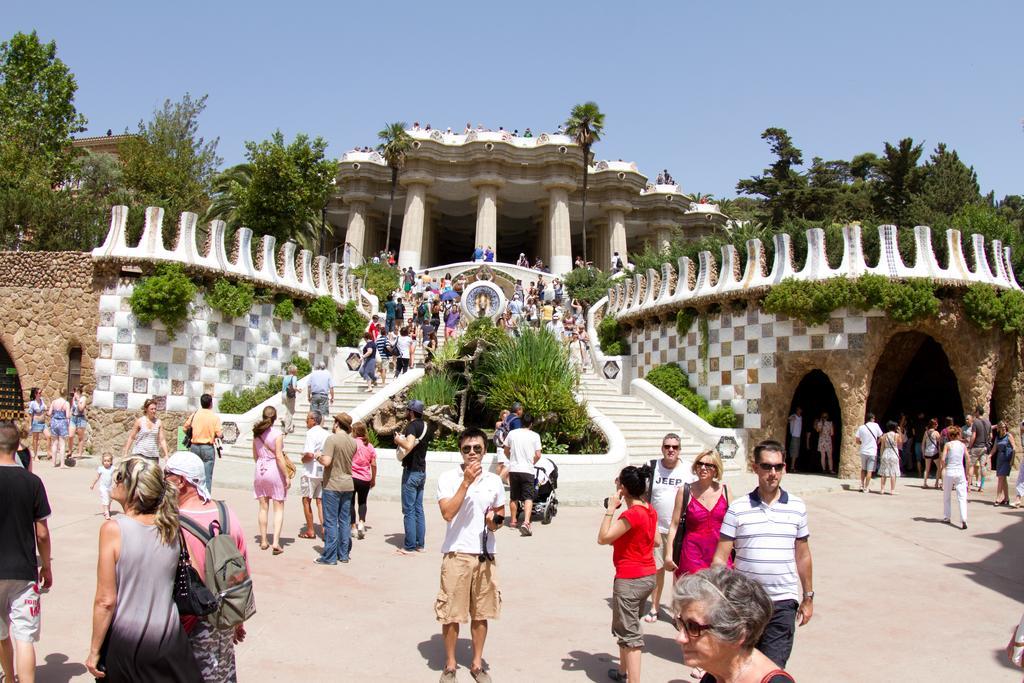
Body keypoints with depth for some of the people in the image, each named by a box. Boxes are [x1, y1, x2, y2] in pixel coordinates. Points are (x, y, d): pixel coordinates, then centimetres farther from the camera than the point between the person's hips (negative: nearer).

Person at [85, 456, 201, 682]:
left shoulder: (113, 529, -17)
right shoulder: (170, 527, -4)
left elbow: (105, 601, -15)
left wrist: (94, 651, -5)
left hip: (125, 640, -3)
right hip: (168, 637, 3)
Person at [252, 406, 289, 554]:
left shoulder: (257, 433, 4)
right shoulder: (277, 433, -13)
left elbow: (255, 455, 11)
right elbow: (279, 456, -17)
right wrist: (287, 476, -12)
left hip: (260, 470, 5)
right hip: (275, 470, -5)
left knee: (263, 508, 13)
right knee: (279, 508, 2)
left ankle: (263, 541, 19)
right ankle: (276, 542, -7)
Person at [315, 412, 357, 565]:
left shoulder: (332, 439, -15)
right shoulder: (353, 442, 6)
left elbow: (326, 461, -24)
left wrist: (319, 457, -3)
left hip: (332, 485, -6)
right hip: (348, 485, 6)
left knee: (331, 521, 1)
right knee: (344, 521, 12)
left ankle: (330, 556, 5)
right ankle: (344, 554, 18)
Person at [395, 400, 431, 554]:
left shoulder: (412, 426, -16)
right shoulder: (425, 426, 12)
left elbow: (409, 446, -34)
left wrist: (398, 440, -16)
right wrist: (403, 441, 20)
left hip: (411, 471, -9)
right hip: (422, 471, 9)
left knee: (409, 510, -4)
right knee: (418, 509, 12)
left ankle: (409, 546, -1)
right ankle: (420, 544, 16)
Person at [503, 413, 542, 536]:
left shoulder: (512, 433, 3)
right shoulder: (535, 436, -3)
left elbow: (506, 450, 12)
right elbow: (538, 455, -5)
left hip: (513, 469, 3)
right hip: (527, 470, -3)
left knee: (514, 497, 17)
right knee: (528, 498, -4)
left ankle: (513, 520, 28)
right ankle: (526, 522, -20)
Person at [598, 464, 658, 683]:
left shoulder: (631, 514, -23)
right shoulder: (650, 511, 3)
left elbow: (603, 538, -22)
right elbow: (656, 541, 15)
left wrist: (610, 509, -19)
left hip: (629, 580, -9)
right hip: (649, 576, 9)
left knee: (629, 634, -1)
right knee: (628, 626, 25)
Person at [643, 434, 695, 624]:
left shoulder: (689, 469, -2)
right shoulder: (652, 467, 0)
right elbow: (644, 496, 6)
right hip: (656, 528, 1)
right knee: (657, 569, 9)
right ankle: (654, 608, 23)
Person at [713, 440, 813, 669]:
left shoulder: (797, 507, 3)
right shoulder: (738, 508, -4)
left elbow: (802, 555, 12)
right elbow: (720, 558, -3)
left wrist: (808, 597, 15)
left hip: (783, 601, 0)